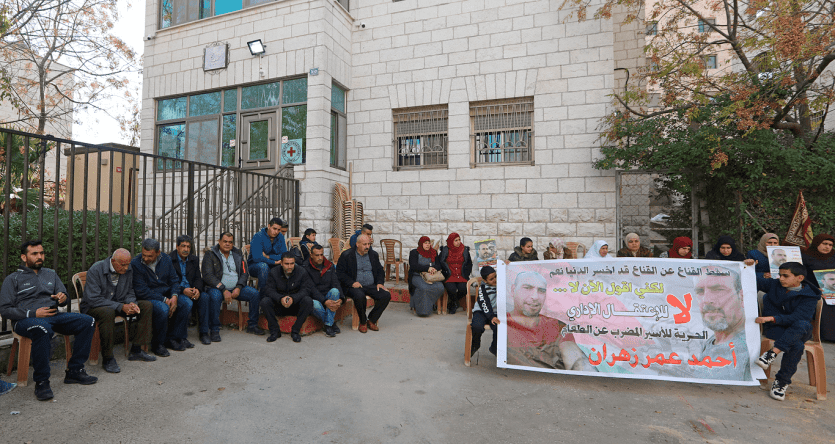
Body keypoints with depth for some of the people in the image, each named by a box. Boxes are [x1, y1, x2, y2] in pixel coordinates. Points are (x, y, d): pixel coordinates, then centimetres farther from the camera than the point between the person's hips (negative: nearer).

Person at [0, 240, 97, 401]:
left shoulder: (51, 274, 22)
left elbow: (63, 295, 21)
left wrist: (63, 298, -5)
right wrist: (33, 313, -14)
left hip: (53, 315, 5)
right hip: (25, 320, -5)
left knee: (87, 321, -21)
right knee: (42, 328, -40)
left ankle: (74, 371, -14)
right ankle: (41, 382, -26)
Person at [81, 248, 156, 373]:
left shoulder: (128, 270, -3)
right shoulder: (95, 270, -20)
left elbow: (130, 292, 8)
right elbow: (94, 299, -24)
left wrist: (131, 303, -15)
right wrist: (121, 307, -30)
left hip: (118, 304, 6)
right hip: (93, 307, -6)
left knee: (147, 305, -11)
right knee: (108, 313, -39)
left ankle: (136, 350, -7)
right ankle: (107, 359, -24)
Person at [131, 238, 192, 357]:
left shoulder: (166, 259, 2)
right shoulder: (135, 264, -14)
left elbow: (174, 280, 5)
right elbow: (141, 291, -17)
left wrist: (174, 296, -14)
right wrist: (164, 300, -20)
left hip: (166, 293, 6)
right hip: (148, 297, -5)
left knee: (187, 303, -17)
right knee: (163, 309, -34)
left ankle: (173, 338, -3)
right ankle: (158, 344, -11)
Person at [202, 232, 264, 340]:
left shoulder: (238, 254, 11)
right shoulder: (210, 255, -2)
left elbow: (244, 273, 7)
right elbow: (208, 276, -13)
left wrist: (238, 288, -12)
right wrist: (224, 290, -22)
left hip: (236, 288, 4)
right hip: (217, 287, -4)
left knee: (255, 294, -15)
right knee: (215, 297, -37)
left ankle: (252, 326, -1)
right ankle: (214, 330, -19)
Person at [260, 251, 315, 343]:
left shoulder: (302, 273, -7)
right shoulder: (273, 273, -3)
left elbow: (307, 289, -15)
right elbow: (269, 290, -13)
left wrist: (293, 298, -33)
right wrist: (280, 298, -33)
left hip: (296, 306, -1)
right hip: (278, 306, 1)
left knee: (308, 301, -30)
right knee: (265, 301, -25)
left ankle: (295, 331, -18)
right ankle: (275, 331, -13)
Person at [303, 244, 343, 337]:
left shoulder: (329, 266, 7)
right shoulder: (306, 268, -7)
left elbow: (336, 283, -1)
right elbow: (311, 288, -16)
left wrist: (340, 298, -21)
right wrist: (325, 301, -29)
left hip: (328, 296, 4)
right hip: (314, 298, -3)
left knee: (335, 291, -30)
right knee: (315, 305, -37)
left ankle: (328, 325, -22)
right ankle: (332, 324, -9)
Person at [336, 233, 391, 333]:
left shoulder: (373, 255, 14)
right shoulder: (346, 255, 0)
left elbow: (380, 270, 21)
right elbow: (339, 273, -3)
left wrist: (379, 283, 2)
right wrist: (352, 283, -16)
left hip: (371, 286, 4)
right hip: (355, 286, -4)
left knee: (386, 295, -19)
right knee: (359, 296, -37)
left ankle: (371, 320, -2)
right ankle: (363, 322, -10)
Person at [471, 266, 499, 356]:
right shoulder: (482, 288, -5)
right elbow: (484, 305, -13)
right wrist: (491, 317, -24)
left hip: (495, 313, 3)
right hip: (481, 312, -3)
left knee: (498, 327, -28)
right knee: (477, 327, -31)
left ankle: (495, 348, 4)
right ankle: (475, 345, 4)